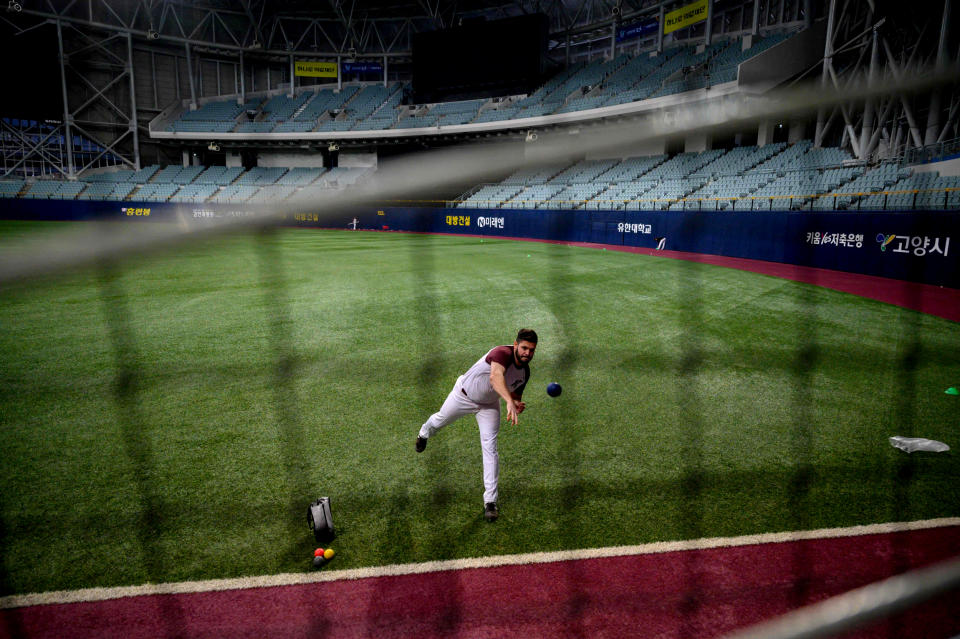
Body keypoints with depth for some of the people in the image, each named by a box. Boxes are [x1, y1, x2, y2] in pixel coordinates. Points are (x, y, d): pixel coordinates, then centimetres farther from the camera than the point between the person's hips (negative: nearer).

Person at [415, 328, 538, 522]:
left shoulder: (525, 371, -14)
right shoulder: (503, 353, -38)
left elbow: (515, 394, 2)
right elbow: (495, 377, -59)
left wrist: (518, 404, -23)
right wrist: (509, 401, -75)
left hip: (489, 405, 4)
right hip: (464, 395, -4)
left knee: (490, 448, -9)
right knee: (440, 420, 24)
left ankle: (490, 501, 0)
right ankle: (425, 432, 63)